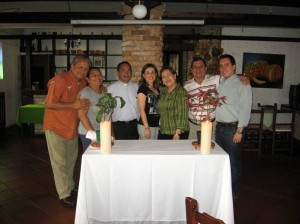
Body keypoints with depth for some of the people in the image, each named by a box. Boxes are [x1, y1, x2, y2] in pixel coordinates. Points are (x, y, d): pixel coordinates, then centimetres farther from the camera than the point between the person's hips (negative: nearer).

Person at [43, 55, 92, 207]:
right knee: (60, 162, 2)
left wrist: (85, 104, -5)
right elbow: (49, 104, -22)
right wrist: (73, 105, -27)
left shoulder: (83, 82, 3)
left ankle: (70, 187, 38)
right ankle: (64, 194, 14)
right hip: (56, 127, -7)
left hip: (72, 127, 7)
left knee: (71, 160, 20)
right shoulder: (59, 80, -19)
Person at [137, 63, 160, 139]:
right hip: (146, 125, -7)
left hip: (157, 125, 7)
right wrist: (146, 128, -16)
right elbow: (141, 109, -12)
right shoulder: (142, 88, -7)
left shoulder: (157, 89, 13)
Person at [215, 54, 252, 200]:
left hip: (234, 128, -6)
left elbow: (245, 108, -13)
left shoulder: (242, 84, -8)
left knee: (233, 161, 3)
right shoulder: (219, 84, 13)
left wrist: (239, 131, -16)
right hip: (220, 126, 7)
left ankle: (233, 192, 21)